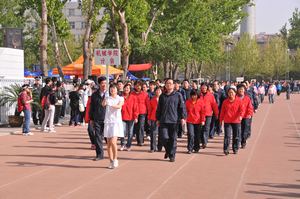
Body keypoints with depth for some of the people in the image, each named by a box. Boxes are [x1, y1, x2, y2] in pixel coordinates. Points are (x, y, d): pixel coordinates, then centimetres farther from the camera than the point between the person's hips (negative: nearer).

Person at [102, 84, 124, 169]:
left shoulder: (120, 99, 4)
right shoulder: (107, 98, 10)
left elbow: (119, 106, -17)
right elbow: (103, 104, -12)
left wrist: (111, 105, -36)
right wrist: (104, 102, -36)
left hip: (116, 121, -3)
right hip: (108, 121, 3)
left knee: (113, 142, -14)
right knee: (109, 143, 4)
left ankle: (115, 159, 2)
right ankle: (111, 161, 13)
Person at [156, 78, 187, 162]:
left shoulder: (178, 95, 3)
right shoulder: (162, 96, 12)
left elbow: (182, 107, 1)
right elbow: (159, 108, 17)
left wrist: (183, 117, -8)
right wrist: (158, 119, 15)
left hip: (174, 120, -2)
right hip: (163, 121, 2)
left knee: (173, 139, 1)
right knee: (164, 138, -4)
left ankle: (172, 155, 10)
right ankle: (168, 150, 22)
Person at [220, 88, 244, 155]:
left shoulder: (239, 101, 2)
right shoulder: (225, 102, 6)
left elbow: (242, 109, -7)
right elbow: (222, 111, 12)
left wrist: (241, 115, -26)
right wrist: (221, 120, 11)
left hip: (236, 121, 0)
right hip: (227, 121, 0)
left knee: (236, 136, 7)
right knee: (227, 136, -7)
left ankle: (235, 149, 21)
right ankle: (226, 149, -6)